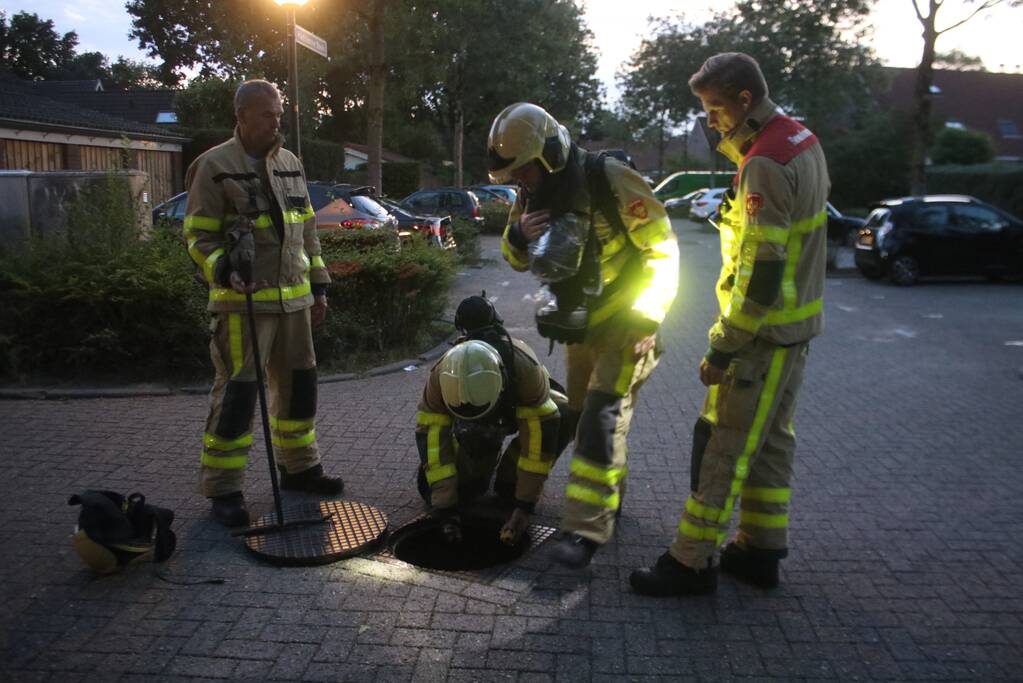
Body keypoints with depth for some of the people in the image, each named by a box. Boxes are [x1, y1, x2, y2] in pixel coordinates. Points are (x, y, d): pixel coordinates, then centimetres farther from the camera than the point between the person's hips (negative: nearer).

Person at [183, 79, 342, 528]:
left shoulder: (291, 164, 14)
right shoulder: (214, 167, -5)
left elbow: (308, 231, 18)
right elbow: (198, 236, -6)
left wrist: (319, 286, 16)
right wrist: (224, 270, -24)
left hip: (293, 300, 7)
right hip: (242, 301, -6)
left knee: (298, 383, 13)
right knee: (236, 391, -5)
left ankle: (298, 467, 29)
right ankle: (222, 488, 7)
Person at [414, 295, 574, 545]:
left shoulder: (524, 366, -44)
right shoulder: (440, 377, -37)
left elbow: (540, 433, -39)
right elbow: (431, 439, -33)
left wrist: (524, 505, -38)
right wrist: (445, 508, -34)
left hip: (521, 408, -1)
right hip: (471, 427, 1)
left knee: (565, 414, -34)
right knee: (431, 490, -15)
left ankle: (509, 480, -11)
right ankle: (488, 455, 16)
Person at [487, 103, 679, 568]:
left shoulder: (611, 181, -23)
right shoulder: (532, 194, -2)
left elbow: (663, 250, -17)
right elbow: (520, 262, 8)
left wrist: (646, 320, -19)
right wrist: (517, 237, -16)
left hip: (625, 323, -7)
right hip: (580, 322, 7)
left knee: (603, 416, -14)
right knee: (583, 411, 15)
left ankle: (585, 529, -11)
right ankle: (610, 493, 35)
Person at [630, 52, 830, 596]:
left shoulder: (765, 166, -22)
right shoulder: (801, 139, 10)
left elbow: (761, 272, -25)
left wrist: (723, 349, -20)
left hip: (764, 331, -10)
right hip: (794, 324, 10)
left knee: (724, 445, -3)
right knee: (770, 438, 16)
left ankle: (693, 562, 7)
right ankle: (761, 550, 28)